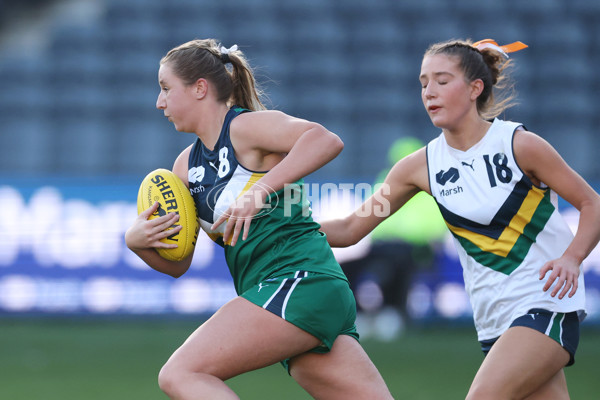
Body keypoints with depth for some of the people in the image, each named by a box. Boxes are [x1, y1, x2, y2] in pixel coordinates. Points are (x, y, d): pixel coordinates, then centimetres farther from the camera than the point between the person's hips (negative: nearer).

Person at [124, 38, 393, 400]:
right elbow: (177, 264, 22)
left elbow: (326, 140, -23)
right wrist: (137, 242, 2)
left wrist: (259, 190, -28)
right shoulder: (187, 165, 20)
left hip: (299, 279, -9)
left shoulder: (245, 127, -4)